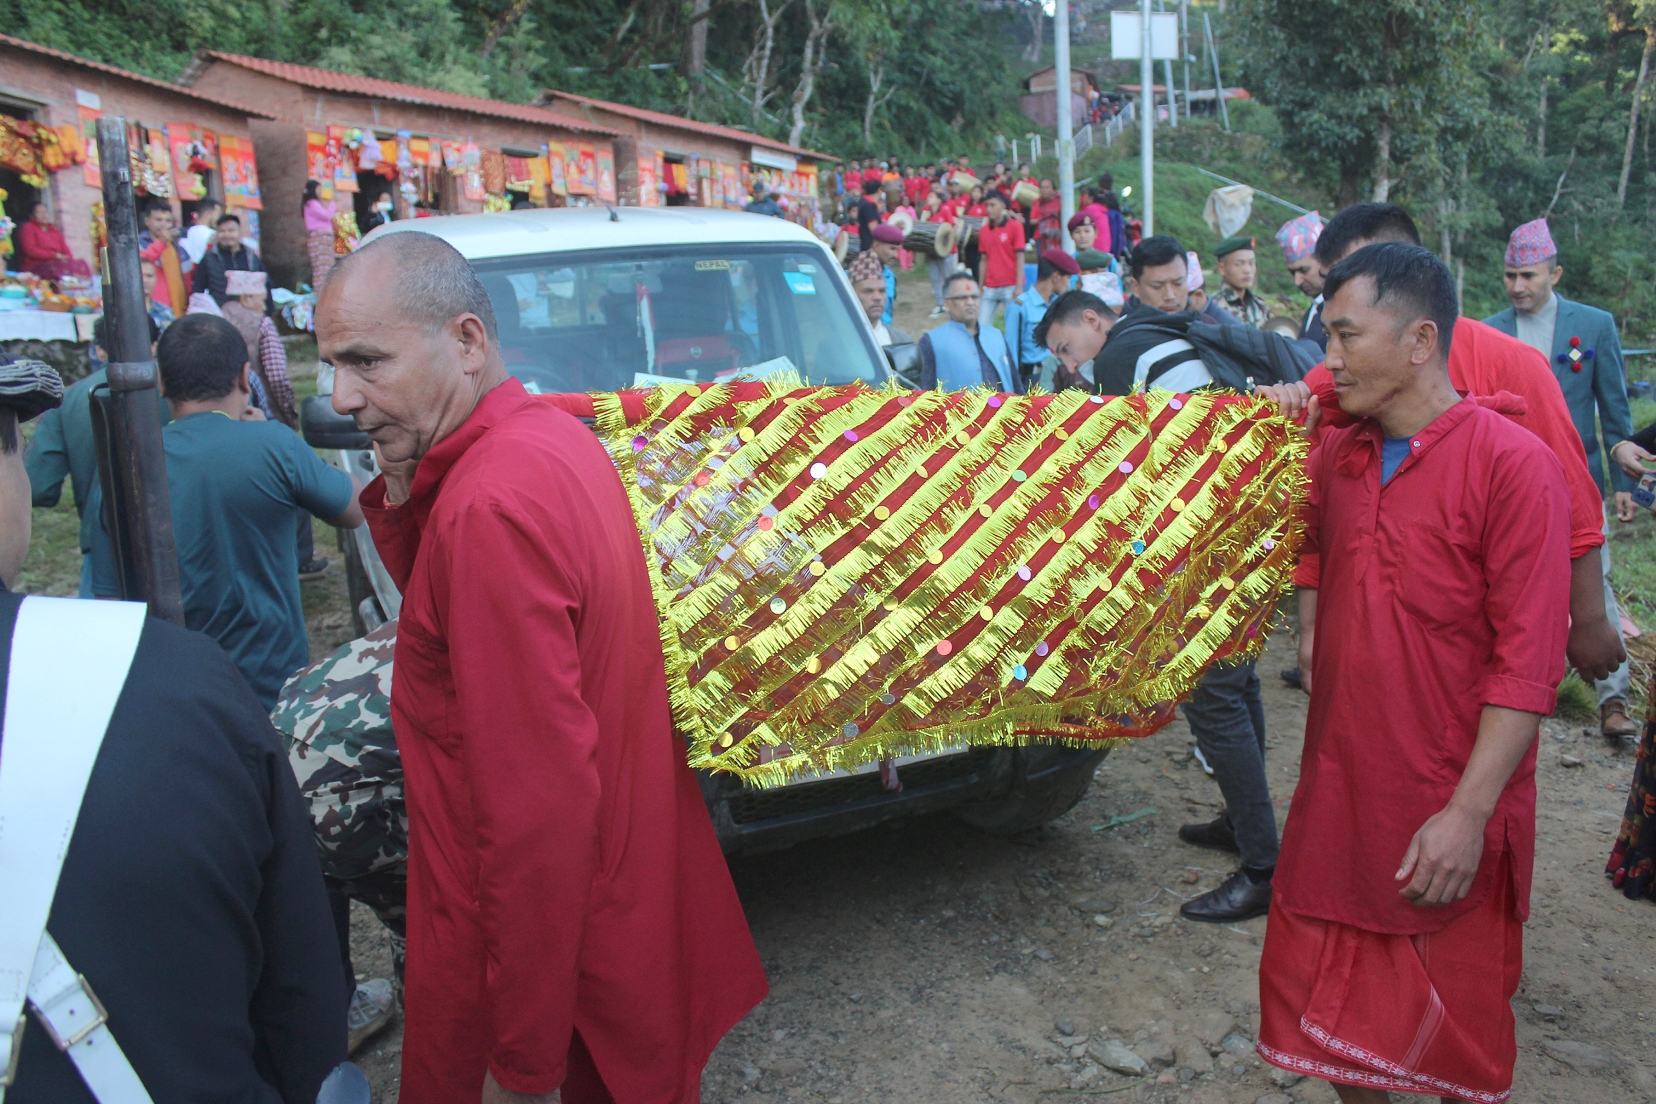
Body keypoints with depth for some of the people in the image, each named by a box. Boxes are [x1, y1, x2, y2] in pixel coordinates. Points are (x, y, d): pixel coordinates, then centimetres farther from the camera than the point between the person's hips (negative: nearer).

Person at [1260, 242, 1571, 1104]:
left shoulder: (1513, 464, -14)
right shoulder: (1336, 455, 5)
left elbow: (1529, 661, -17)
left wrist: (1468, 814, -20)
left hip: (1449, 815, -5)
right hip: (1336, 794, 6)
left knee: (1458, 1031, 12)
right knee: (1323, 998, 16)